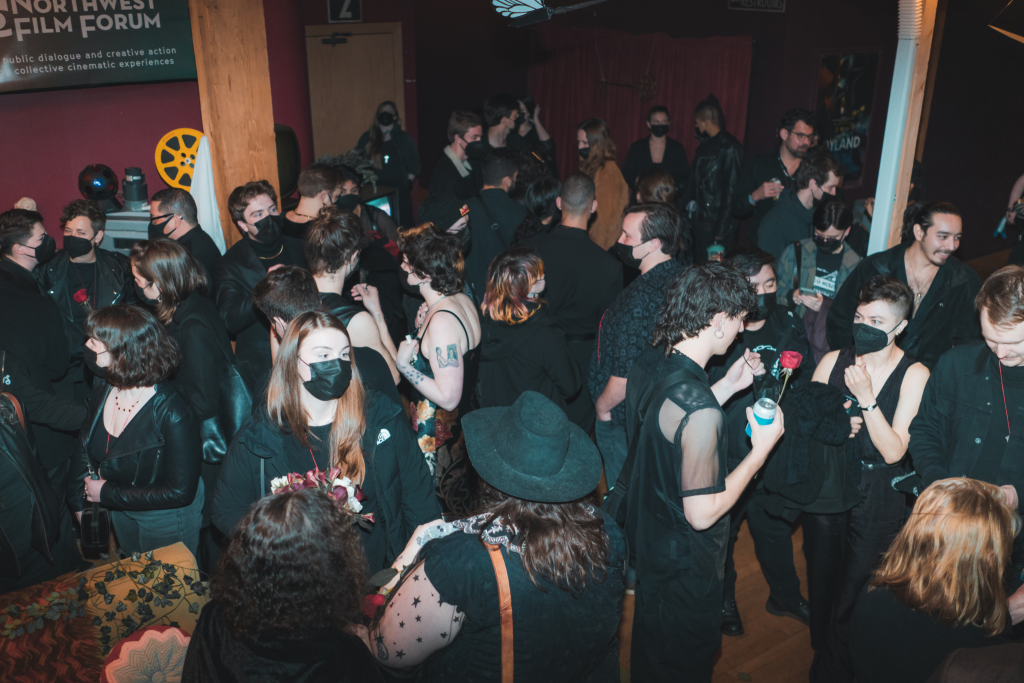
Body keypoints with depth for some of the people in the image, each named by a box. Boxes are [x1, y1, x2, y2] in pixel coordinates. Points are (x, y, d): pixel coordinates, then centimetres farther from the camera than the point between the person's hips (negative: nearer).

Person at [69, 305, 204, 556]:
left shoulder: (173, 414, -34)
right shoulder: (103, 391, -11)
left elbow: (179, 491, -28)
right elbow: (84, 448, 5)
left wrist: (107, 493, -23)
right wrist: (79, 502, -2)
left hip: (166, 523, -6)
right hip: (121, 517, 7)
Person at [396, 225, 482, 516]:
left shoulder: (442, 322, -29)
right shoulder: (462, 300, 0)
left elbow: (448, 397, -28)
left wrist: (404, 365, -19)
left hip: (440, 437, -9)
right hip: (464, 424, 9)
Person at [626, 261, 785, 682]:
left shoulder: (648, 363, -9)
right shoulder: (700, 411, -36)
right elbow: (702, 513, -30)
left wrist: (728, 386, 3)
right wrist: (761, 450, -21)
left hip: (646, 533, 8)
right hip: (686, 563, -8)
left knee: (650, 645, 32)